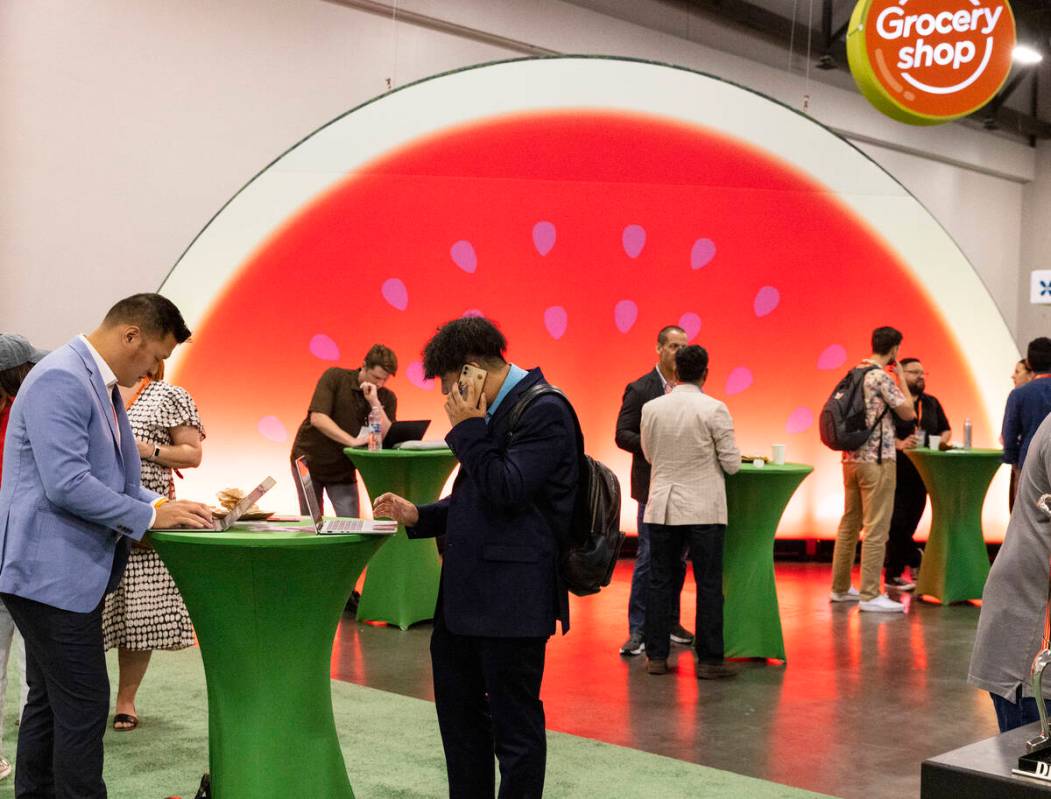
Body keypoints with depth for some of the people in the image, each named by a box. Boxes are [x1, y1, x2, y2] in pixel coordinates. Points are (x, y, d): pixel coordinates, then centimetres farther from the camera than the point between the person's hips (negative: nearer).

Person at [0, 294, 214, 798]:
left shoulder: (101, 384, 14)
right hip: (52, 571, -10)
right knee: (83, 707, -4)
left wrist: (165, 506, 7)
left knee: (49, 702, 17)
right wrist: (151, 515, -17)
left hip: (70, 571, 10)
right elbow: (66, 485, -25)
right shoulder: (60, 379, -18)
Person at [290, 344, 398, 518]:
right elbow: (317, 418, -25)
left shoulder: (387, 398, -6)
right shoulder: (335, 377, -13)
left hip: (343, 469, 2)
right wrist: (353, 441, -35)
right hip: (309, 460, -2)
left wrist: (375, 403, -25)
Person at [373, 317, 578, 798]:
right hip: (464, 592, 10)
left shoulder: (544, 410, -13)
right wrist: (418, 516, 11)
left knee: (514, 722, 2)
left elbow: (508, 492, -21)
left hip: (510, 597, -10)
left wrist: (468, 429, -14)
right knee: (459, 709, 19)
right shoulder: (496, 412, 14)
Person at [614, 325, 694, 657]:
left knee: (678, 557, 11)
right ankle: (638, 630, 4)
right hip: (653, 484, -5)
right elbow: (623, 435, -7)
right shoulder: (639, 389, -4)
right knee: (648, 557, -3)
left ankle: (670, 622, 23)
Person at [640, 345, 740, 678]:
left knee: (660, 582, 10)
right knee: (709, 585, 4)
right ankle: (709, 660, 7)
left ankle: (656, 656, 14)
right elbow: (732, 464, -7)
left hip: (661, 507, 3)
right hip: (704, 509, -3)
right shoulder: (714, 409, -11)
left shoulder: (651, 408, 0)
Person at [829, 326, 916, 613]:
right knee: (876, 528, -5)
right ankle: (870, 595, -4)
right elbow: (909, 413, -7)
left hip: (851, 458, 8)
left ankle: (840, 587, 22)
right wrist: (901, 377, 0)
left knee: (849, 523, 15)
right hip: (877, 460, -8)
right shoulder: (882, 377, -14)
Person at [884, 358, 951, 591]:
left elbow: (946, 430, 23)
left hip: (921, 473, 6)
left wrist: (943, 441, 1)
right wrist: (899, 444, -26)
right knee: (897, 523, -9)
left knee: (909, 523, 6)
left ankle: (893, 575, 15)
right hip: (897, 473, -6)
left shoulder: (932, 403, 15)